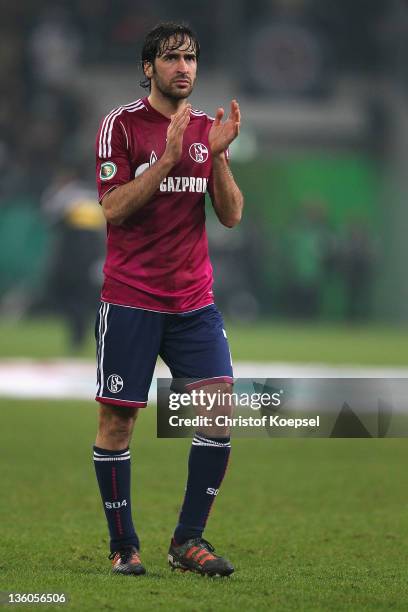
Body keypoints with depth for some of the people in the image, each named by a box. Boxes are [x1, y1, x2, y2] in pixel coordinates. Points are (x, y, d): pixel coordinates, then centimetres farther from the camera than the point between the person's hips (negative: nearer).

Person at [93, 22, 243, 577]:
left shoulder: (208, 129, 11)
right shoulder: (121, 125, -3)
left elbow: (231, 215, 6)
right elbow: (114, 208, -11)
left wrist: (219, 156, -9)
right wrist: (167, 158, -20)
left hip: (194, 298, 4)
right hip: (130, 298, -4)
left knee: (220, 405, -9)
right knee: (117, 420, -2)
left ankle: (189, 540, -1)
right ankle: (123, 546, 9)